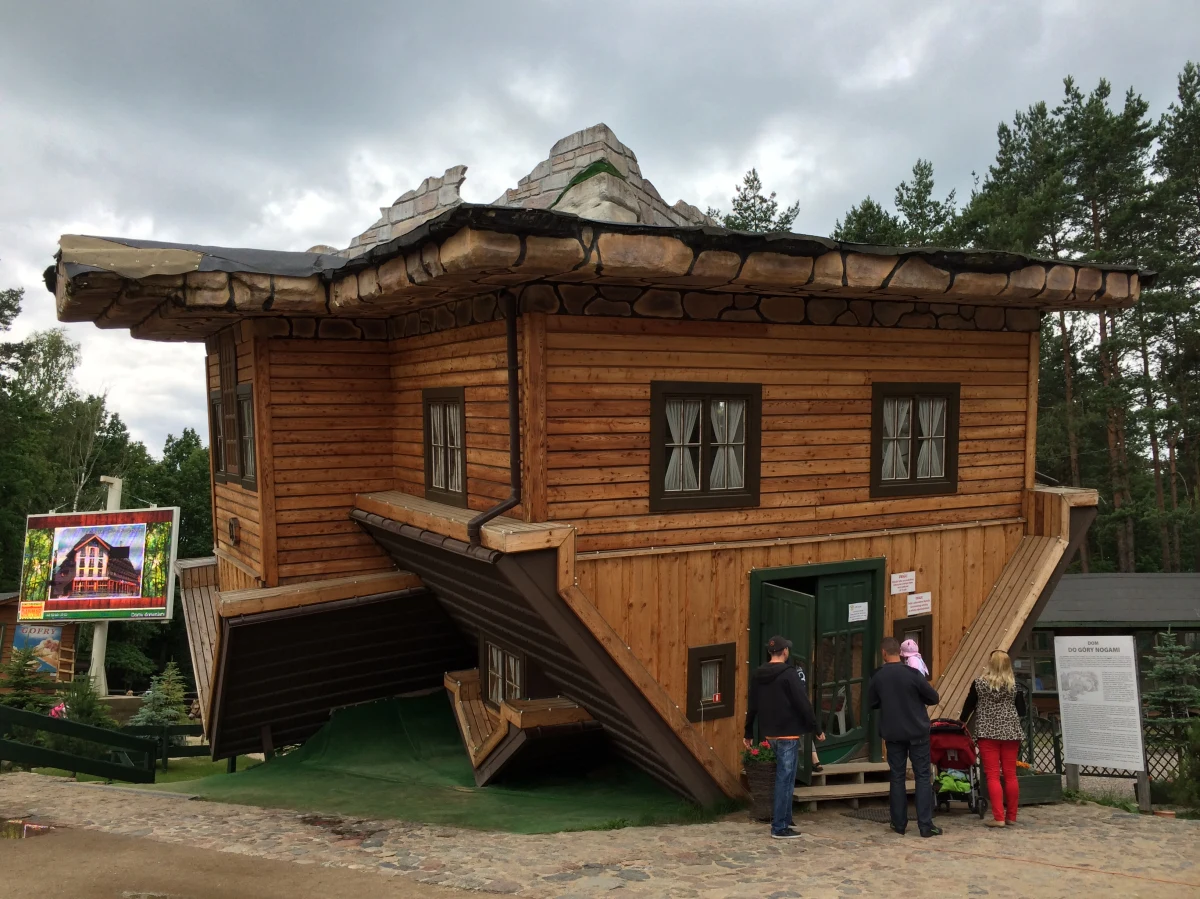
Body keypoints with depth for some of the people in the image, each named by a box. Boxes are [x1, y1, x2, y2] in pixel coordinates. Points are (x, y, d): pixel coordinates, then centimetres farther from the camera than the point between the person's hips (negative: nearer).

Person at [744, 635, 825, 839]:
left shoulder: (758, 675, 7)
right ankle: (780, 827, -1)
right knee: (785, 779, -3)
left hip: (770, 734, 7)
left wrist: (748, 733, 19)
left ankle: (783, 818, 28)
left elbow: (752, 706, 12)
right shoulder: (789, 674, -14)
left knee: (782, 776, 21)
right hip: (788, 734, -7)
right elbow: (803, 704, -16)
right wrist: (816, 728, -7)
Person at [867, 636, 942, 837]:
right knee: (922, 777, 3)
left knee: (897, 777, 10)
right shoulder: (912, 673, -13)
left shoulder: (878, 677, -4)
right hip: (917, 732, -2)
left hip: (893, 733, 3)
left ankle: (899, 824, 13)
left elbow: (871, 703, 8)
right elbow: (933, 698, -4)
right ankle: (925, 825, 0)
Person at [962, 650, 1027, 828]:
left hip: (987, 732, -2)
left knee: (992, 775, -1)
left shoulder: (979, 683, -5)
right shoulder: (1014, 684, -2)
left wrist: (961, 723, 20)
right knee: (1010, 775, 9)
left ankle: (998, 817, -5)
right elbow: (1022, 711, 3)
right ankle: (1011, 816, 16)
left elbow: (968, 706, 3)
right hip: (1010, 732, 2)